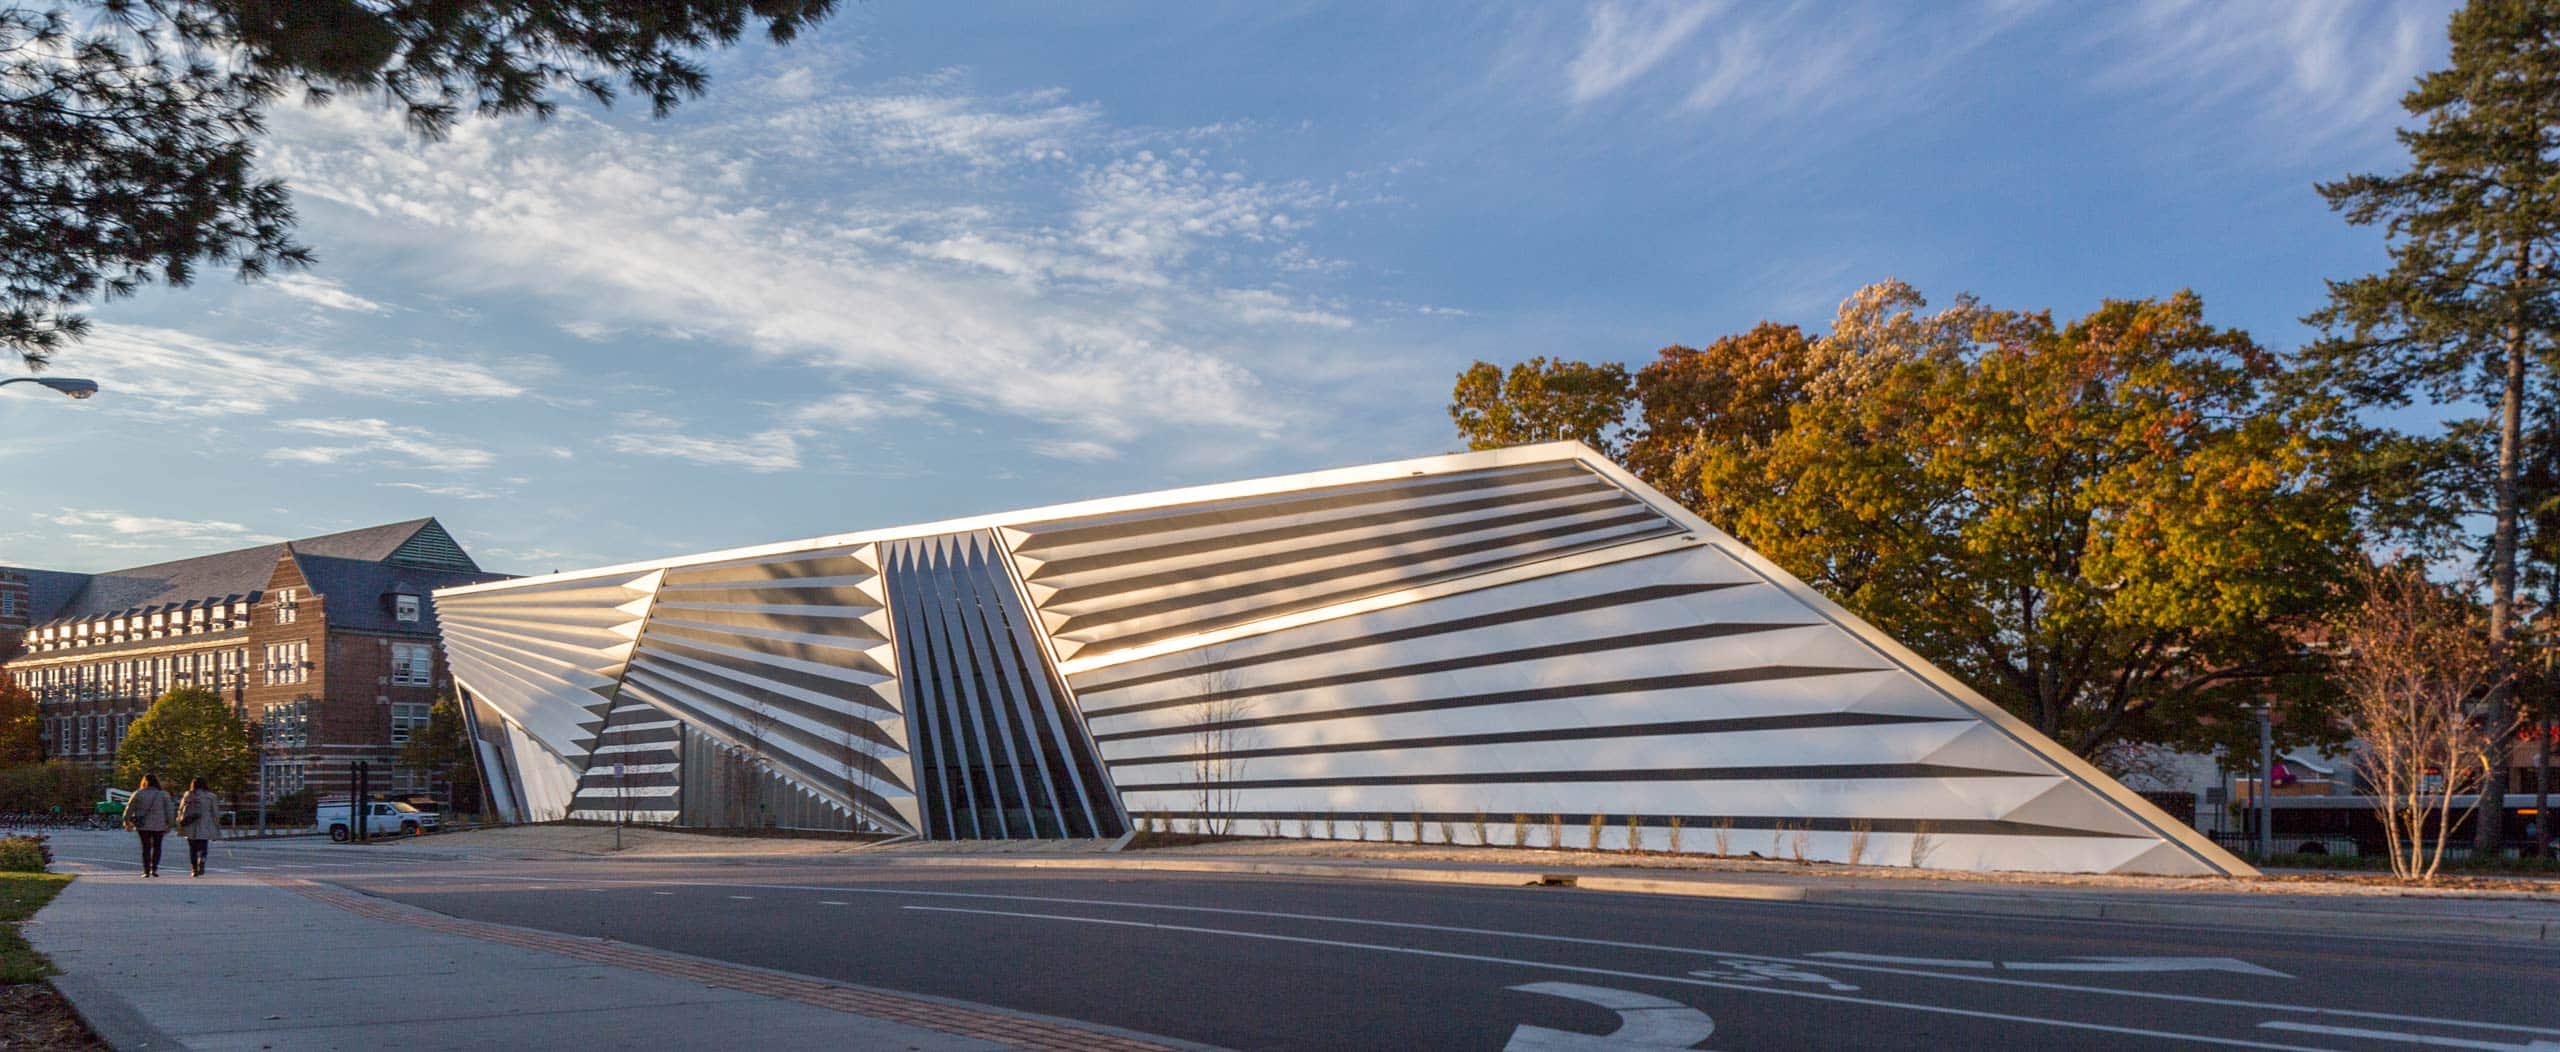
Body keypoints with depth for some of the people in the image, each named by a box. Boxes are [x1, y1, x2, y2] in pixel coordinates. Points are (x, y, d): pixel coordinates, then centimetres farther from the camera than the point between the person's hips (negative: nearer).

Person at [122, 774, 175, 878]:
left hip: (143, 825, 0)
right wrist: (169, 824, 5)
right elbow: (169, 810, -2)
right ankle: (154, 869, 0)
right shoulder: (163, 795, -2)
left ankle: (146, 871, 5)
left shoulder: (138, 794, -1)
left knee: (146, 847, 8)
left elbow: (129, 808, 3)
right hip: (159, 825, 0)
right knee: (157, 847, 12)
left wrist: (127, 822, 14)